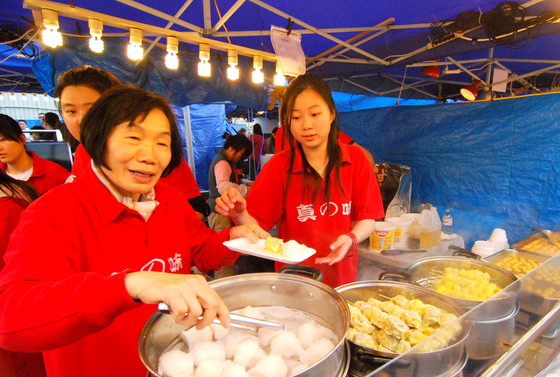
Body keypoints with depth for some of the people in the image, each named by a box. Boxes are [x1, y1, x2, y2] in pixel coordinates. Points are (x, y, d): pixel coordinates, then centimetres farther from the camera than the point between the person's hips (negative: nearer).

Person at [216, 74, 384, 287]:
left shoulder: (355, 159, -5)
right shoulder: (279, 165, -8)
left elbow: (367, 219, -3)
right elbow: (257, 226, -9)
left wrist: (351, 239, -21)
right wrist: (239, 214, -29)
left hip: (341, 274, 2)